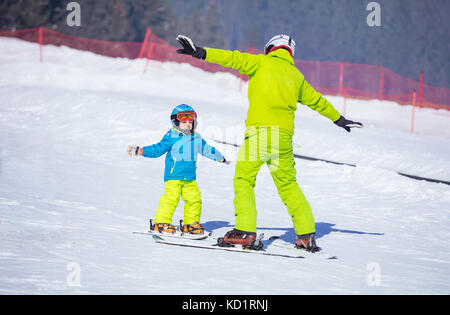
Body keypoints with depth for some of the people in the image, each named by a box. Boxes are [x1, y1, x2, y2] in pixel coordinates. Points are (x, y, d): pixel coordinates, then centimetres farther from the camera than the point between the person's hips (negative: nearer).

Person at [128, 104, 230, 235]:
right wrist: (140, 151, -12)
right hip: (173, 176, -6)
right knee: (171, 197, -15)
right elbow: (158, 149, -2)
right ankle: (162, 223, -7)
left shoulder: (196, 138, 13)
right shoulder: (172, 137, -4)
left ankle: (191, 224, 18)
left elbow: (207, 149, 29)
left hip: (190, 177, 6)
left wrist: (221, 158, 40)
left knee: (194, 199, 4)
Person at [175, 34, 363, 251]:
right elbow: (317, 100, 33)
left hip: (260, 130, -5)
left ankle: (245, 231, -16)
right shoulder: (296, 76, 22)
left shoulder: (261, 63, 9)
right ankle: (307, 235, 12)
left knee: (244, 179, -2)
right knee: (288, 185, 15)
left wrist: (201, 53, -5)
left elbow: (233, 59, -2)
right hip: (284, 136, 5)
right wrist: (339, 119, 46)